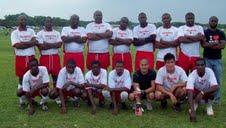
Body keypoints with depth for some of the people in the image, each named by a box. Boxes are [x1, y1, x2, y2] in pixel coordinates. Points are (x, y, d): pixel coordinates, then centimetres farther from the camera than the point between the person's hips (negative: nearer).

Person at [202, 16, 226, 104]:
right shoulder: (205, 32, 3)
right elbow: (203, 44, -12)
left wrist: (209, 45, -12)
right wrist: (216, 43, -13)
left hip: (217, 60, 2)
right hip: (207, 59, -2)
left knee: (217, 80, 3)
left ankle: (217, 99, 11)